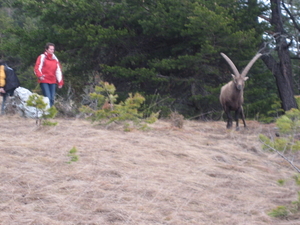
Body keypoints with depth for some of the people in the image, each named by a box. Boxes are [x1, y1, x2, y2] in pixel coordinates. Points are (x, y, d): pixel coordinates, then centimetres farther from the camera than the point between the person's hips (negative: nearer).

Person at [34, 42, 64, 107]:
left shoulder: (55, 59, 16)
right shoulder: (42, 57, 0)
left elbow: (58, 71, 18)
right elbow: (37, 68, -7)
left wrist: (60, 82, 12)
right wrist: (40, 76, -26)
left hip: (52, 82, 6)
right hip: (44, 81, -6)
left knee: (52, 99, 4)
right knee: (48, 98, -17)